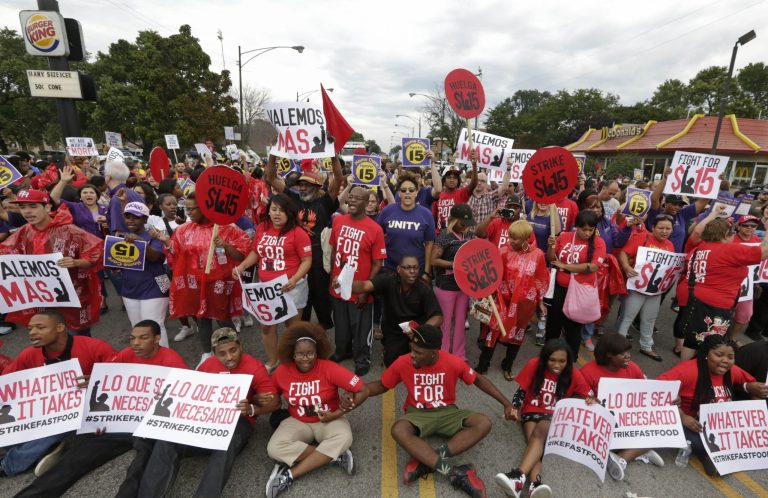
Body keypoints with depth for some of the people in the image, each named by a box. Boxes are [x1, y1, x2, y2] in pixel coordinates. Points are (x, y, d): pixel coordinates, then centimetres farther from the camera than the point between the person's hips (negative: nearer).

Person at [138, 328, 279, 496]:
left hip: (238, 421, -4)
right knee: (166, 443, -21)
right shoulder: (207, 365, 8)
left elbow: (275, 402, -9)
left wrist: (251, 409, -29)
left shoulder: (255, 367, -8)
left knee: (225, 449, -38)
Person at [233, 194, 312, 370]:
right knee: (267, 326, 15)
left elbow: (307, 260, -13)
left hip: (291, 287, -5)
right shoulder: (262, 228, 4)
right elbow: (255, 252, 16)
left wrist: (294, 280, -27)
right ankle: (271, 362, 37)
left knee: (293, 326, 12)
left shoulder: (298, 232, -13)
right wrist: (242, 266, 0)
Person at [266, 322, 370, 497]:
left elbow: (363, 391, -22)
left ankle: (289, 475, -22)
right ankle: (334, 457, -18)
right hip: (298, 422, 3)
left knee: (344, 438, -34)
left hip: (329, 420, -2)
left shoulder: (329, 368, -23)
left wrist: (337, 414, -21)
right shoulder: (282, 371, -14)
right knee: (274, 448, -25)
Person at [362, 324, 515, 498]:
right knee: (398, 430, -34)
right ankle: (455, 473, -35)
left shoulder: (453, 362, -16)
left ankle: (426, 461, -30)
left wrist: (506, 403, -1)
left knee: (484, 423, -25)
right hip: (418, 415, -1)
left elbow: (478, 380, 2)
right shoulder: (402, 363, -15)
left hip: (447, 413, 1)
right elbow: (381, 385, 1)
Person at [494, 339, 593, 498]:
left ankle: (519, 476, -53)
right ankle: (535, 484, -53)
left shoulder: (574, 375, -5)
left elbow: (588, 396, 6)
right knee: (534, 439, -31)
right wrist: (515, 408, -18)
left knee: (539, 434, -34)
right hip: (532, 411, 1)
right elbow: (521, 391, -2)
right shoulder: (534, 365, -9)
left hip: (554, 415, -1)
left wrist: (591, 401, -18)